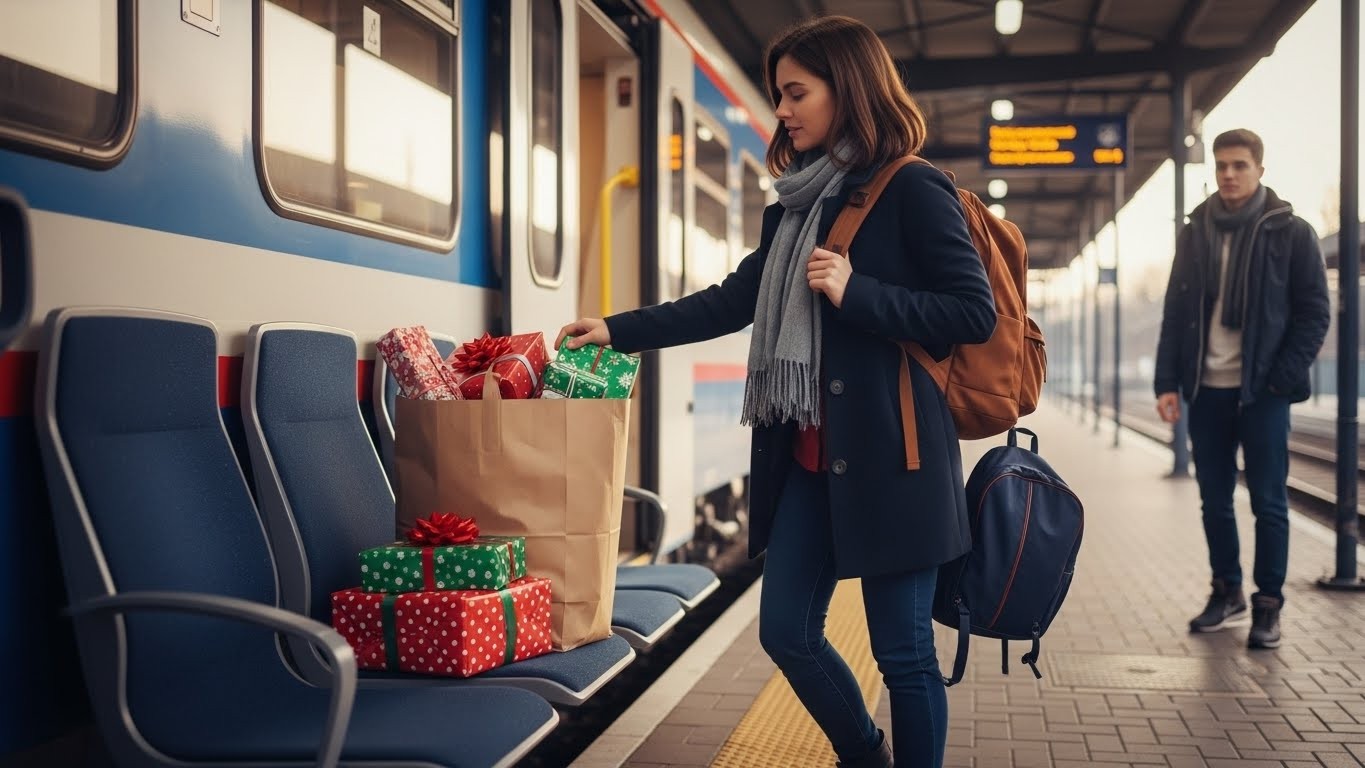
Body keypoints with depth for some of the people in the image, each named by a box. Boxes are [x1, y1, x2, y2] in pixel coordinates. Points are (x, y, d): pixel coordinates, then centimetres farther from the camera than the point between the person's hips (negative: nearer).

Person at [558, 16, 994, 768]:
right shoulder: (794, 206, 13)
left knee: (903, 651, 2)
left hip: (887, 457, -7)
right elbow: (730, 303, 18)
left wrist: (855, 293, -20)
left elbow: (975, 313, -13)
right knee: (786, 632, 13)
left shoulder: (912, 191, -8)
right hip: (806, 457, 8)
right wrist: (618, 330, 14)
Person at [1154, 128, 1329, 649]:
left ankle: (1268, 605, 12)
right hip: (1207, 389, 4)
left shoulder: (1290, 232, -2)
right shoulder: (1195, 233, 8)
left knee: (1268, 502, 2)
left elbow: (1314, 313, -3)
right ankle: (1227, 592, 25)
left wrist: (1284, 378, -12)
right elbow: (1175, 312, 8)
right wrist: (1167, 382, 0)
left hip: (1262, 390, -3)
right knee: (1214, 499, 10)